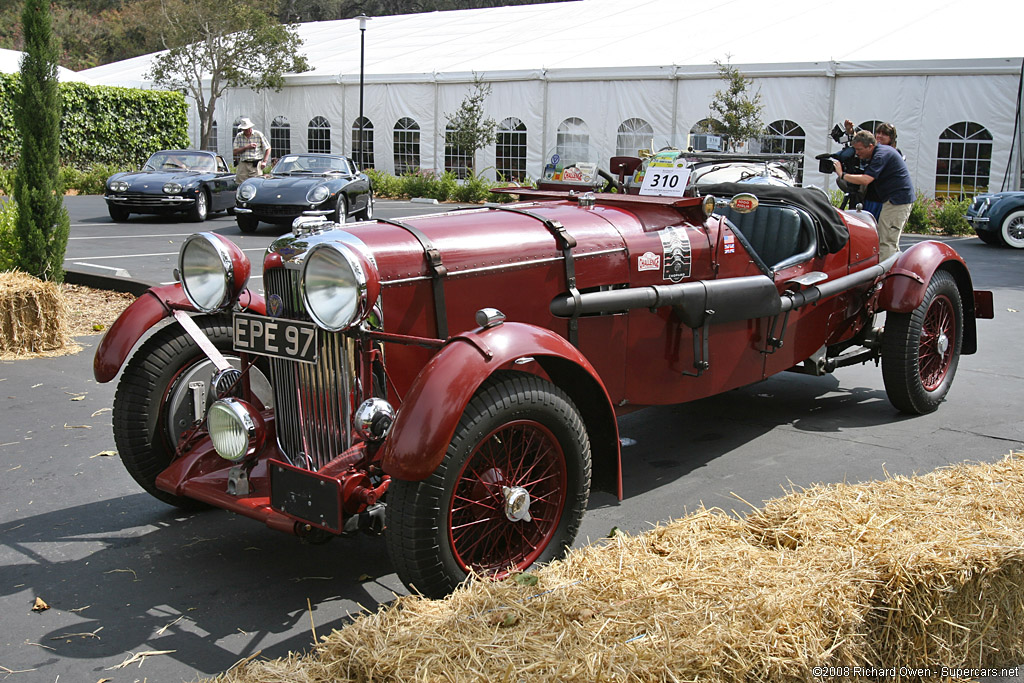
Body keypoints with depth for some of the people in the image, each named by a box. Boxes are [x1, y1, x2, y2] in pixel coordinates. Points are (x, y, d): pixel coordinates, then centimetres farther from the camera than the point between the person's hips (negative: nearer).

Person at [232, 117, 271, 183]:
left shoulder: (259, 135, 4)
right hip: (243, 164, 2)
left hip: (256, 165, -2)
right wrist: (247, 147, -8)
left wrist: (264, 161, -3)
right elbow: (235, 151, 4)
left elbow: (268, 148, 8)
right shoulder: (238, 136, 11)